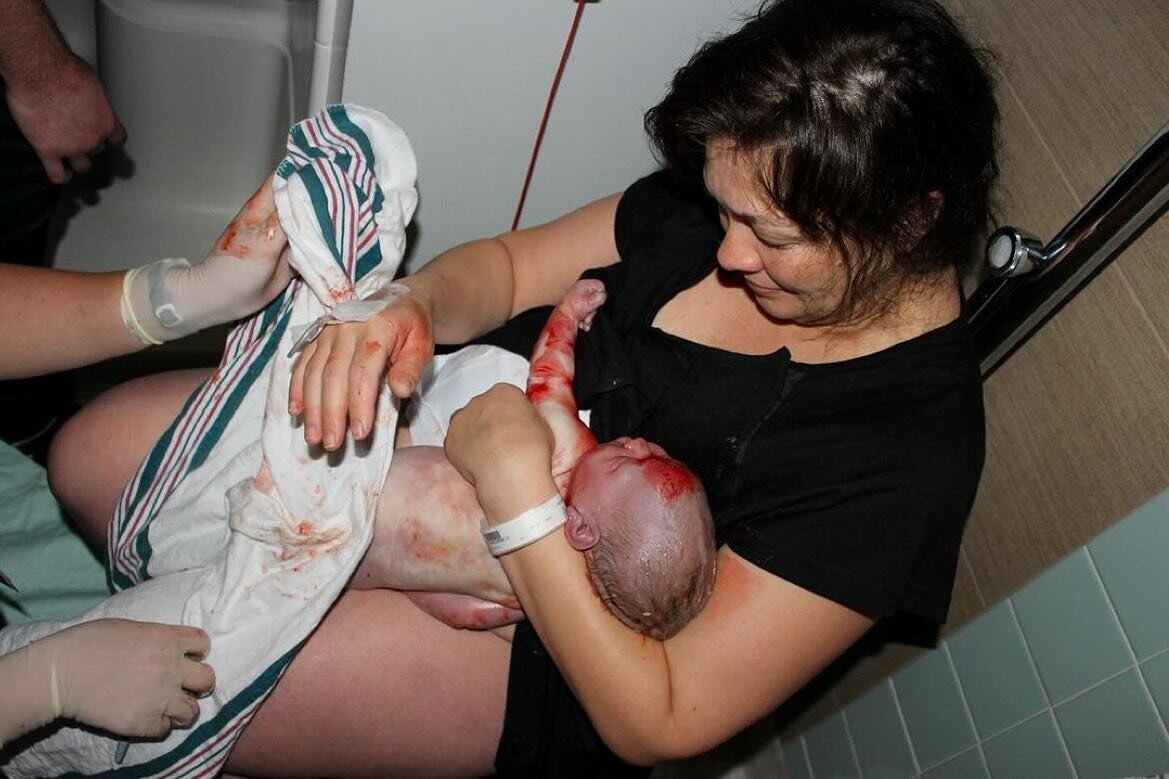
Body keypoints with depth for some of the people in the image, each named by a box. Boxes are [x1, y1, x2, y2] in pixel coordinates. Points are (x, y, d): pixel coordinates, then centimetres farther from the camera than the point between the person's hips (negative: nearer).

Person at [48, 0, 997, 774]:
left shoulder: (910, 453, -26)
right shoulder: (737, 197, -10)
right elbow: (512, 263, 1)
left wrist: (519, 495, -30)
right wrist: (409, 306, -22)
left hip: (544, 651, -5)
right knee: (95, 452, 2)